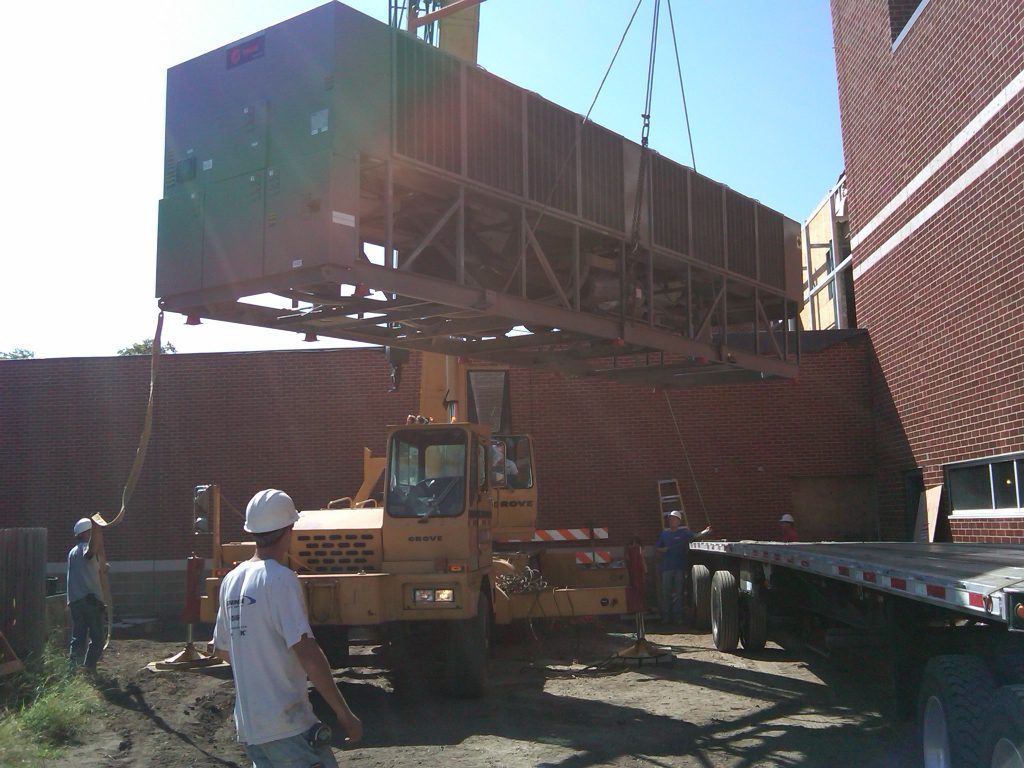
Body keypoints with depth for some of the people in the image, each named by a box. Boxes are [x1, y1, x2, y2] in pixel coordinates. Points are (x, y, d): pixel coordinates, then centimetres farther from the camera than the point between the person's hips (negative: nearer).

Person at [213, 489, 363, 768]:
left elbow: (223, 650, 17)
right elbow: (306, 652, -21)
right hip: (287, 725, -8)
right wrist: (344, 713, -17)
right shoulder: (280, 579, -15)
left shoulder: (231, 580, 7)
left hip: (247, 724, 8)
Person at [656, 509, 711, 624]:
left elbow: (695, 536, -12)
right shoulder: (665, 533, 10)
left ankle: (677, 616, 10)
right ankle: (666, 615, 8)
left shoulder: (684, 532, 4)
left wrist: (705, 532, -29)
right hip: (667, 566, 2)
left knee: (678, 592, 3)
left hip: (680, 567, -2)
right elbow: (657, 547, 16)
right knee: (666, 592, 2)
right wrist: (662, 550, -6)